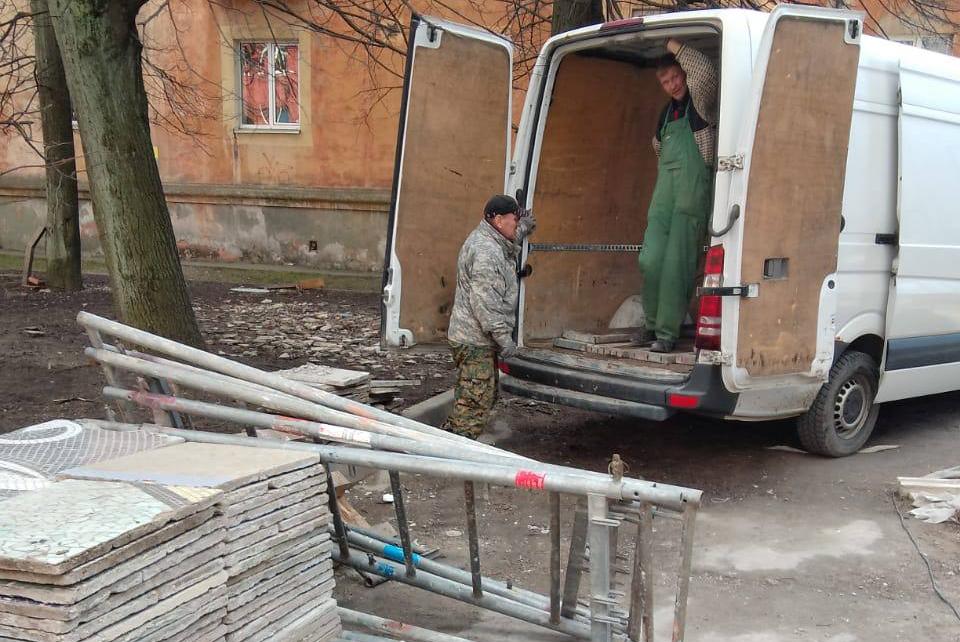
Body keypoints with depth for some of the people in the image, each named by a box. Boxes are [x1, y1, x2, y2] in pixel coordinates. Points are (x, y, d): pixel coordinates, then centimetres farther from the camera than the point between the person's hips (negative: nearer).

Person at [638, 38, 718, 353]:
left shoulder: (700, 103, 0)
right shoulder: (666, 113, 21)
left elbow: (706, 72, -22)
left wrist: (674, 46, -13)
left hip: (693, 189, -7)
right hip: (664, 189, 7)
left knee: (677, 262, -11)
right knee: (650, 258, 3)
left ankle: (668, 332, -8)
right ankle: (653, 323, 15)